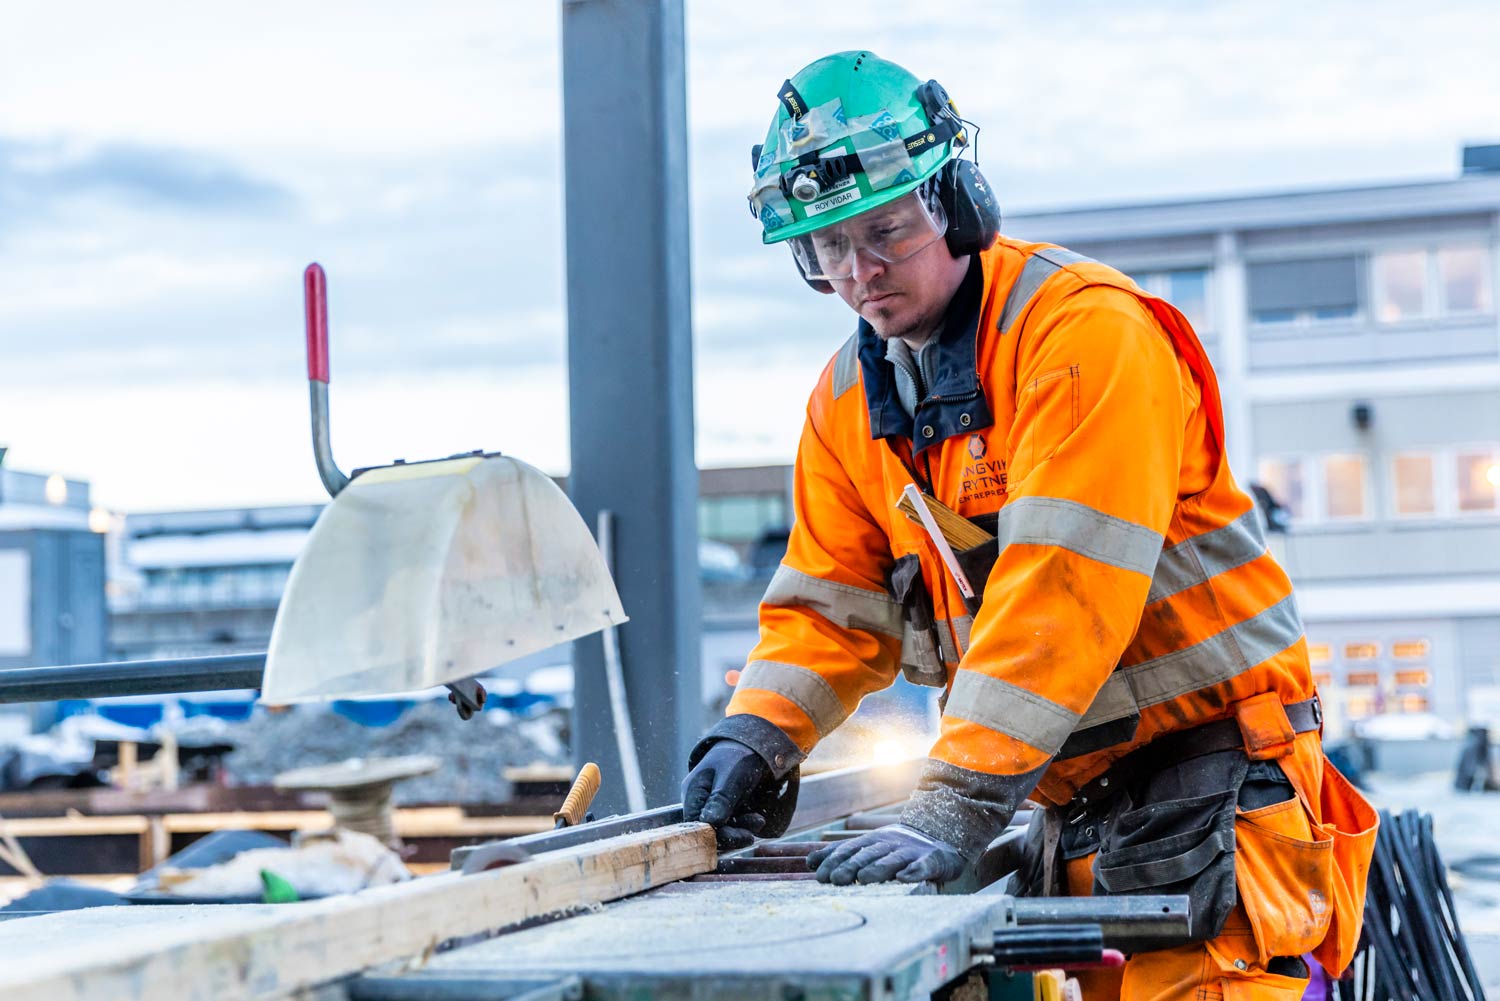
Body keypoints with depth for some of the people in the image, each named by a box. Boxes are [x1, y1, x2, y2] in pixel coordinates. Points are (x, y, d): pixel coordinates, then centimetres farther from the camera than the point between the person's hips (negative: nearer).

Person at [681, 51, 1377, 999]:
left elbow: (1061, 589, -26)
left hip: (1209, 770, -6)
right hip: (1069, 803, 7)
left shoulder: (1087, 325, -18)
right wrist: (754, 734, -11)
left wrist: (955, 807, -31)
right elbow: (831, 610, 9)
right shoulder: (849, 402, 7)